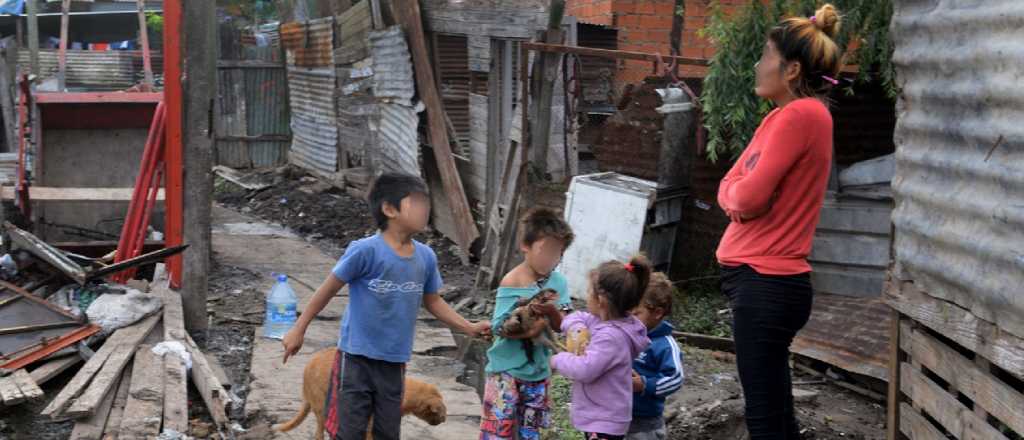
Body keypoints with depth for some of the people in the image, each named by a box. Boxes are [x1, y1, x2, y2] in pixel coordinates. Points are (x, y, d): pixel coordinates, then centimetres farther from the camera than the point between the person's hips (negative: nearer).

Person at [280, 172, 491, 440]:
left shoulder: (426, 257, 0)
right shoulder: (366, 250, -18)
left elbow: (431, 300, 17)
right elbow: (329, 289, -7)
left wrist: (468, 328, 10)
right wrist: (299, 329, -1)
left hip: (395, 363, 6)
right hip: (356, 358, -6)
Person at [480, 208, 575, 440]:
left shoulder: (558, 282, -3)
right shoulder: (512, 283, -15)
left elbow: (561, 325, -7)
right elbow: (499, 327, -17)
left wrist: (552, 311, -28)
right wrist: (527, 331, -32)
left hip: (538, 371, 5)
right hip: (507, 369, -5)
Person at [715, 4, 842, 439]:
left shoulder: (801, 113, -15)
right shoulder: (783, 116, 14)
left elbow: (750, 196, -20)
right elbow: (729, 188, 13)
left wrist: (738, 193, 2)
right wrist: (739, 196, -8)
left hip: (766, 283, -10)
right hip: (761, 279, 10)